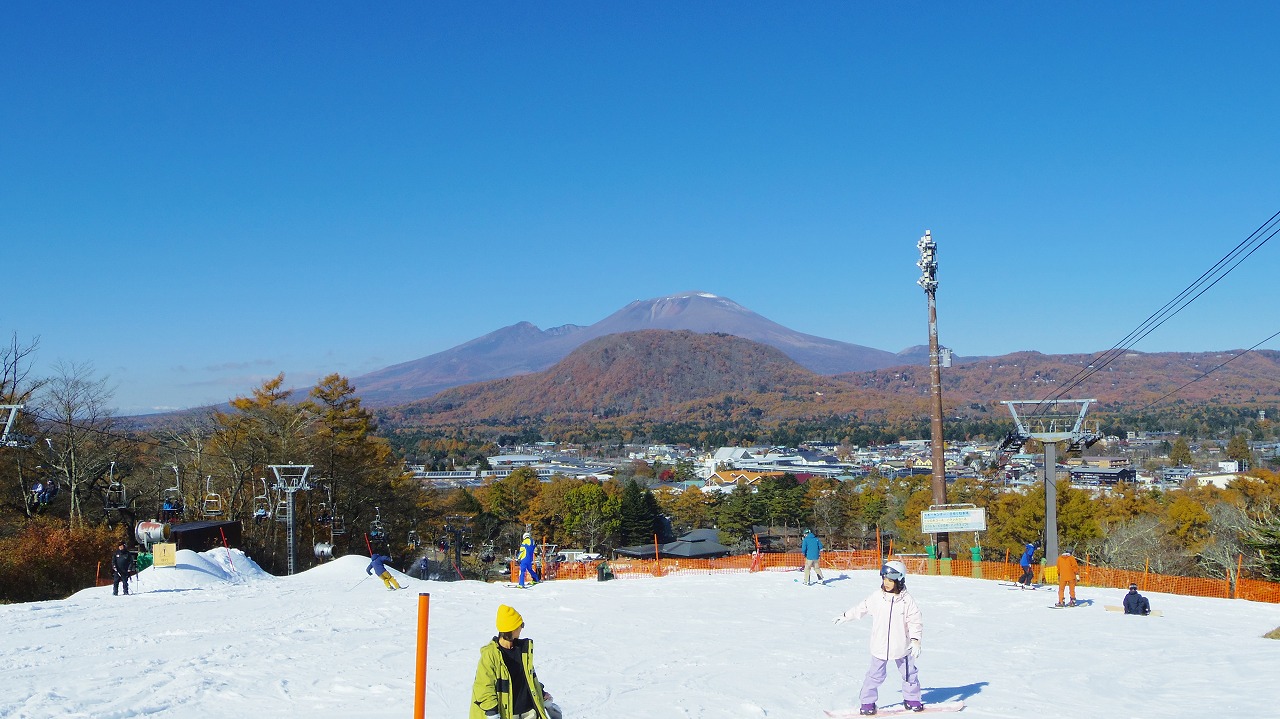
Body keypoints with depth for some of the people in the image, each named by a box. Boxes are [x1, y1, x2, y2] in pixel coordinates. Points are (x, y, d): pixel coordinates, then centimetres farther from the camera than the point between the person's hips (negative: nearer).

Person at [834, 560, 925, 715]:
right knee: (875, 675, 3)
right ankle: (867, 702, 13)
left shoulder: (907, 599, -8)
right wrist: (845, 616, 19)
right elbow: (862, 608, 11)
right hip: (880, 646, 0)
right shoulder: (877, 597, -4)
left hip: (902, 646, 0)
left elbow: (914, 620, -5)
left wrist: (916, 640, -13)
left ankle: (912, 699, 31)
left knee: (909, 673, 13)